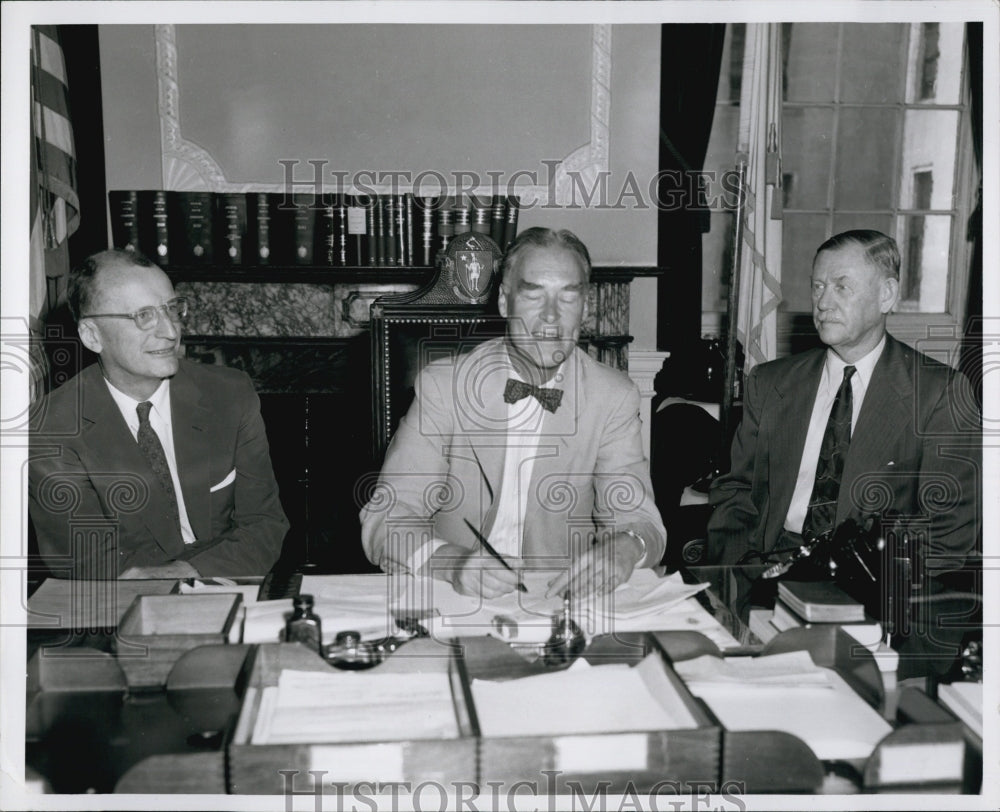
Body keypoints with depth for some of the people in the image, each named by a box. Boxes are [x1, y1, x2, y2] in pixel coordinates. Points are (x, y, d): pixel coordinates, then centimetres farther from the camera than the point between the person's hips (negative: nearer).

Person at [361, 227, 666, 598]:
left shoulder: (615, 397, 1)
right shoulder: (442, 384, -4)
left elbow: (637, 517, -2)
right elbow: (387, 519, -8)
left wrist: (625, 548, -27)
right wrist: (451, 562, -29)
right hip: (449, 603, -1)